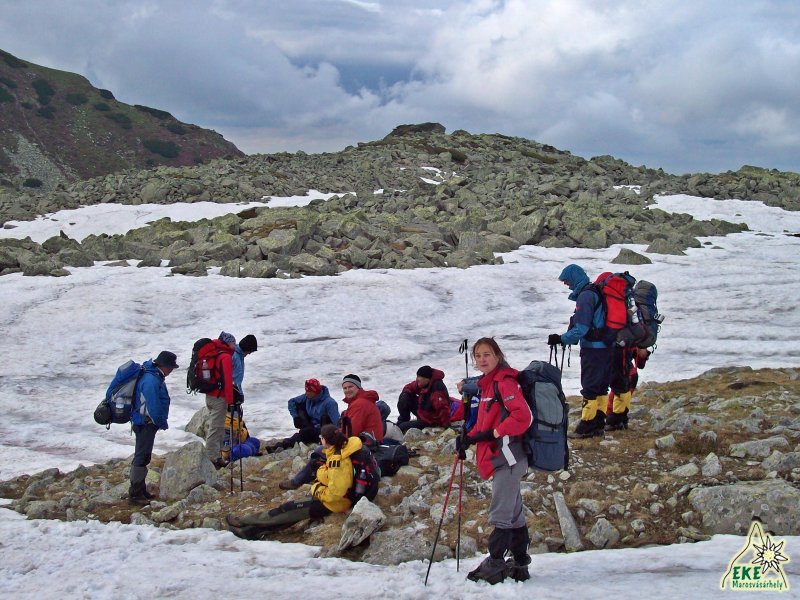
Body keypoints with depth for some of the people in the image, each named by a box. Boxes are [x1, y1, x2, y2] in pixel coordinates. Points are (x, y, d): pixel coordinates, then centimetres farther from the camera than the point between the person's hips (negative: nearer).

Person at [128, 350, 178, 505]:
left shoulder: (154, 376, 10)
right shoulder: (151, 380, -24)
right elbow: (154, 406, -25)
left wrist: (161, 422, 14)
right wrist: (162, 423, -11)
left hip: (146, 423, 11)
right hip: (145, 423, -11)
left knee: (143, 456, 17)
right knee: (142, 457, -6)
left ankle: (140, 489, 28)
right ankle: (135, 493, -3)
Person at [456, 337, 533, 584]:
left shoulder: (504, 381, -12)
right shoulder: (488, 383, 17)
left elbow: (523, 416, -23)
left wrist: (493, 434, -19)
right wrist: (469, 437, 7)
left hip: (507, 455, -10)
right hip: (500, 457, 10)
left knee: (500, 515, -5)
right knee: (513, 513, 14)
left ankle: (494, 566, 0)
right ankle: (519, 564, 21)